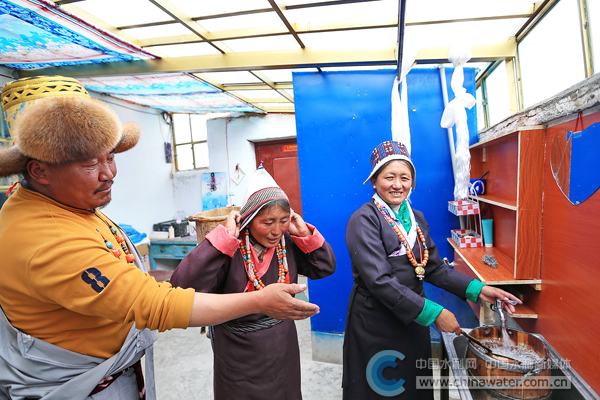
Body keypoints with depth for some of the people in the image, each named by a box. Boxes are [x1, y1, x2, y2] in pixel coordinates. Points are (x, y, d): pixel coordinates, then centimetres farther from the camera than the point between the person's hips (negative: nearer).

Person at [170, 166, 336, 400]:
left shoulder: (288, 243, -8)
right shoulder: (229, 250, -23)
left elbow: (325, 268, -1)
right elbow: (184, 287, -35)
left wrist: (305, 234, -15)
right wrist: (225, 237, -34)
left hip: (284, 346, 5)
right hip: (239, 352, -4)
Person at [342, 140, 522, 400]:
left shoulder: (416, 218, 6)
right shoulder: (363, 220, -17)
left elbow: (435, 268, 8)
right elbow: (379, 280, -25)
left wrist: (477, 290, -5)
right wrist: (433, 313, -24)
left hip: (414, 320, 7)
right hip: (375, 325, -6)